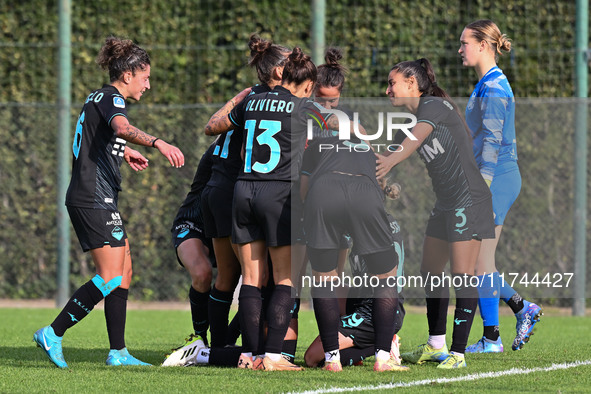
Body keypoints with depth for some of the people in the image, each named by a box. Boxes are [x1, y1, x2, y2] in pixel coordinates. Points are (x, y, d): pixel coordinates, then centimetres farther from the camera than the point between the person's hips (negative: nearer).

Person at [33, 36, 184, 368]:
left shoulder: (99, 98, 19)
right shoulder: (111, 98, -11)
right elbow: (122, 128, -35)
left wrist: (124, 152, 48)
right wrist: (157, 143, -50)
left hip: (95, 200, 11)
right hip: (94, 200, -11)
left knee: (124, 272, 10)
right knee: (111, 278, -14)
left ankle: (119, 352, 9)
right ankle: (53, 334, -12)